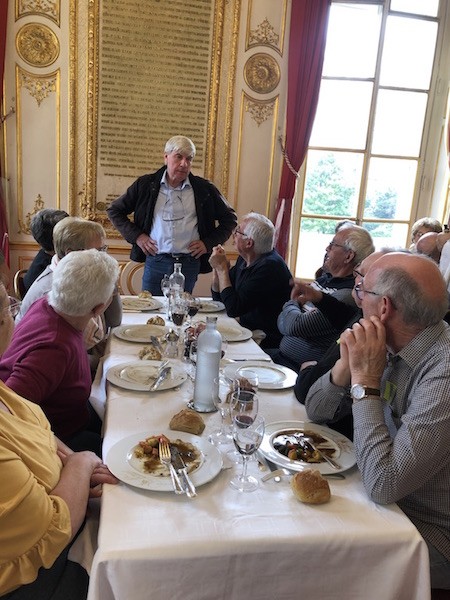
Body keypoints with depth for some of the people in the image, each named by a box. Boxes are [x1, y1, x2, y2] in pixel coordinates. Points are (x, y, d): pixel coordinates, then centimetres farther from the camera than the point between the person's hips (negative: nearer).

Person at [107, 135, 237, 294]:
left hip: (189, 263, 0)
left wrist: (209, 243, 4)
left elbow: (229, 218, 14)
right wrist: (136, 236, 2)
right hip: (155, 261, 0)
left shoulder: (204, 189, 5)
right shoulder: (146, 184, 5)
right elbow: (114, 210, 13)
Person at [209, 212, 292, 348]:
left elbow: (233, 309, -25)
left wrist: (222, 268, -17)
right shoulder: (244, 259, 6)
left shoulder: (270, 266, -23)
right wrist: (217, 268, -5)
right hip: (247, 330, 8)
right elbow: (218, 298, 12)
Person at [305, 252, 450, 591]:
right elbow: (316, 411, 1)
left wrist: (365, 380, -27)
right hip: (389, 500, 7)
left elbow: (383, 484, -31)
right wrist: (347, 364, -18)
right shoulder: (392, 349, -4)